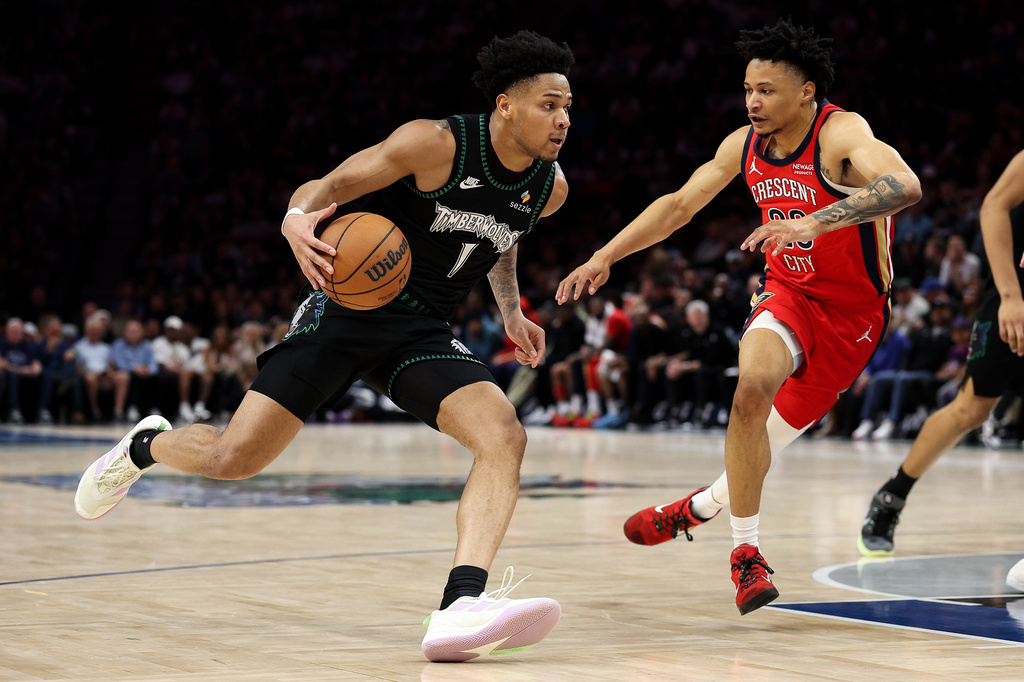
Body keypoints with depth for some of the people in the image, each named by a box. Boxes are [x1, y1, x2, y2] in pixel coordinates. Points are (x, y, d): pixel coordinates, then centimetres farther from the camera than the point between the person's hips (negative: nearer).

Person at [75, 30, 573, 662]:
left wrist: (512, 311, 15)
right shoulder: (435, 143, -17)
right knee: (235, 457, -8)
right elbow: (327, 187, -10)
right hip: (348, 303, -4)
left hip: (423, 331, 5)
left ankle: (460, 609, -36)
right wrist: (298, 219, -32)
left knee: (505, 437, -24)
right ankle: (145, 446, 28)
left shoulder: (551, 188, 2)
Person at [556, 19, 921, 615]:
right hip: (788, 291, 3)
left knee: (778, 429, 5)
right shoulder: (744, 145, -5)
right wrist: (603, 258, 2)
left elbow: (905, 186, -44)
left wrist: (812, 222, -55)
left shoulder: (841, 132, -24)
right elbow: (678, 206, 8)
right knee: (754, 385, -25)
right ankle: (746, 551, -11)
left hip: (854, 310, -3)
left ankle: (705, 504, 36)